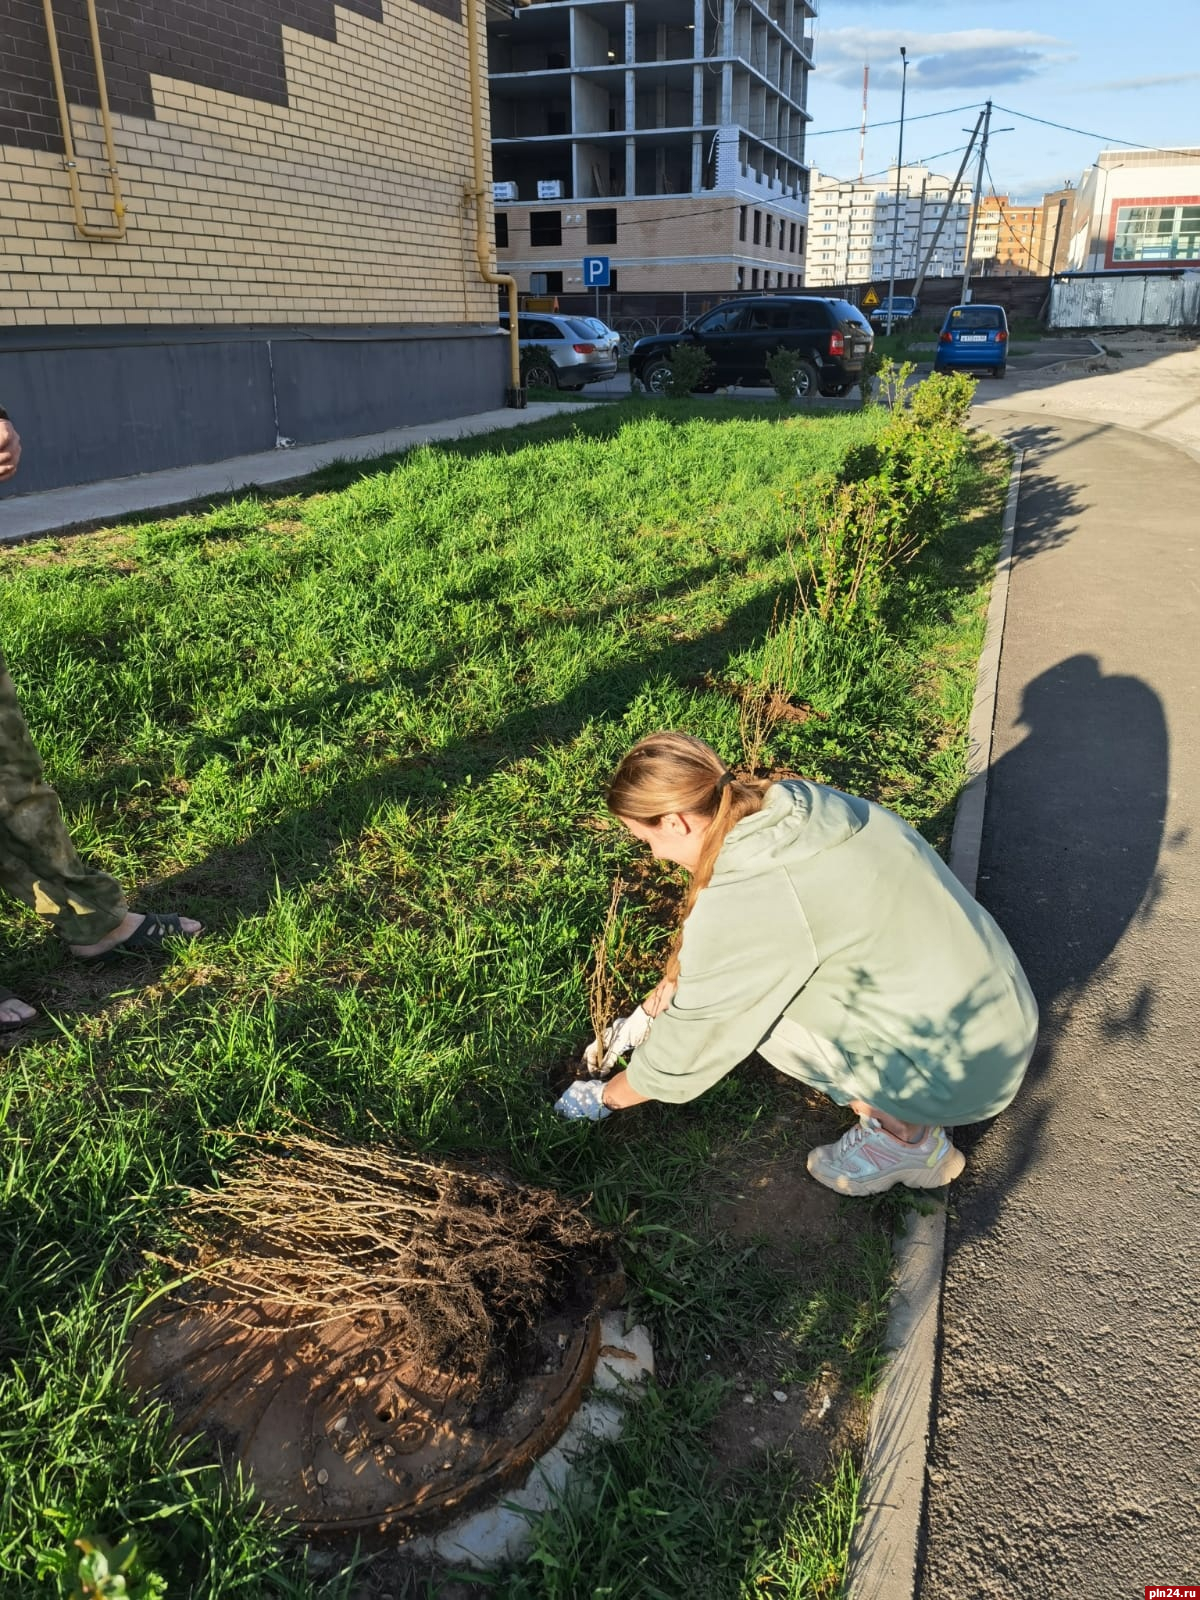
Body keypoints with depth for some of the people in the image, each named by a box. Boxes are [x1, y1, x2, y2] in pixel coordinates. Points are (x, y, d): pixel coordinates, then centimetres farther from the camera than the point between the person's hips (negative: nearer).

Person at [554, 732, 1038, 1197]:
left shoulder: (748, 902, -25)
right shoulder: (798, 809, -2)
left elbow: (685, 1051, -9)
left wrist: (606, 1097, 9)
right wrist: (647, 1013, 23)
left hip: (962, 1073, -8)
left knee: (742, 998, -3)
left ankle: (905, 1135, 7)